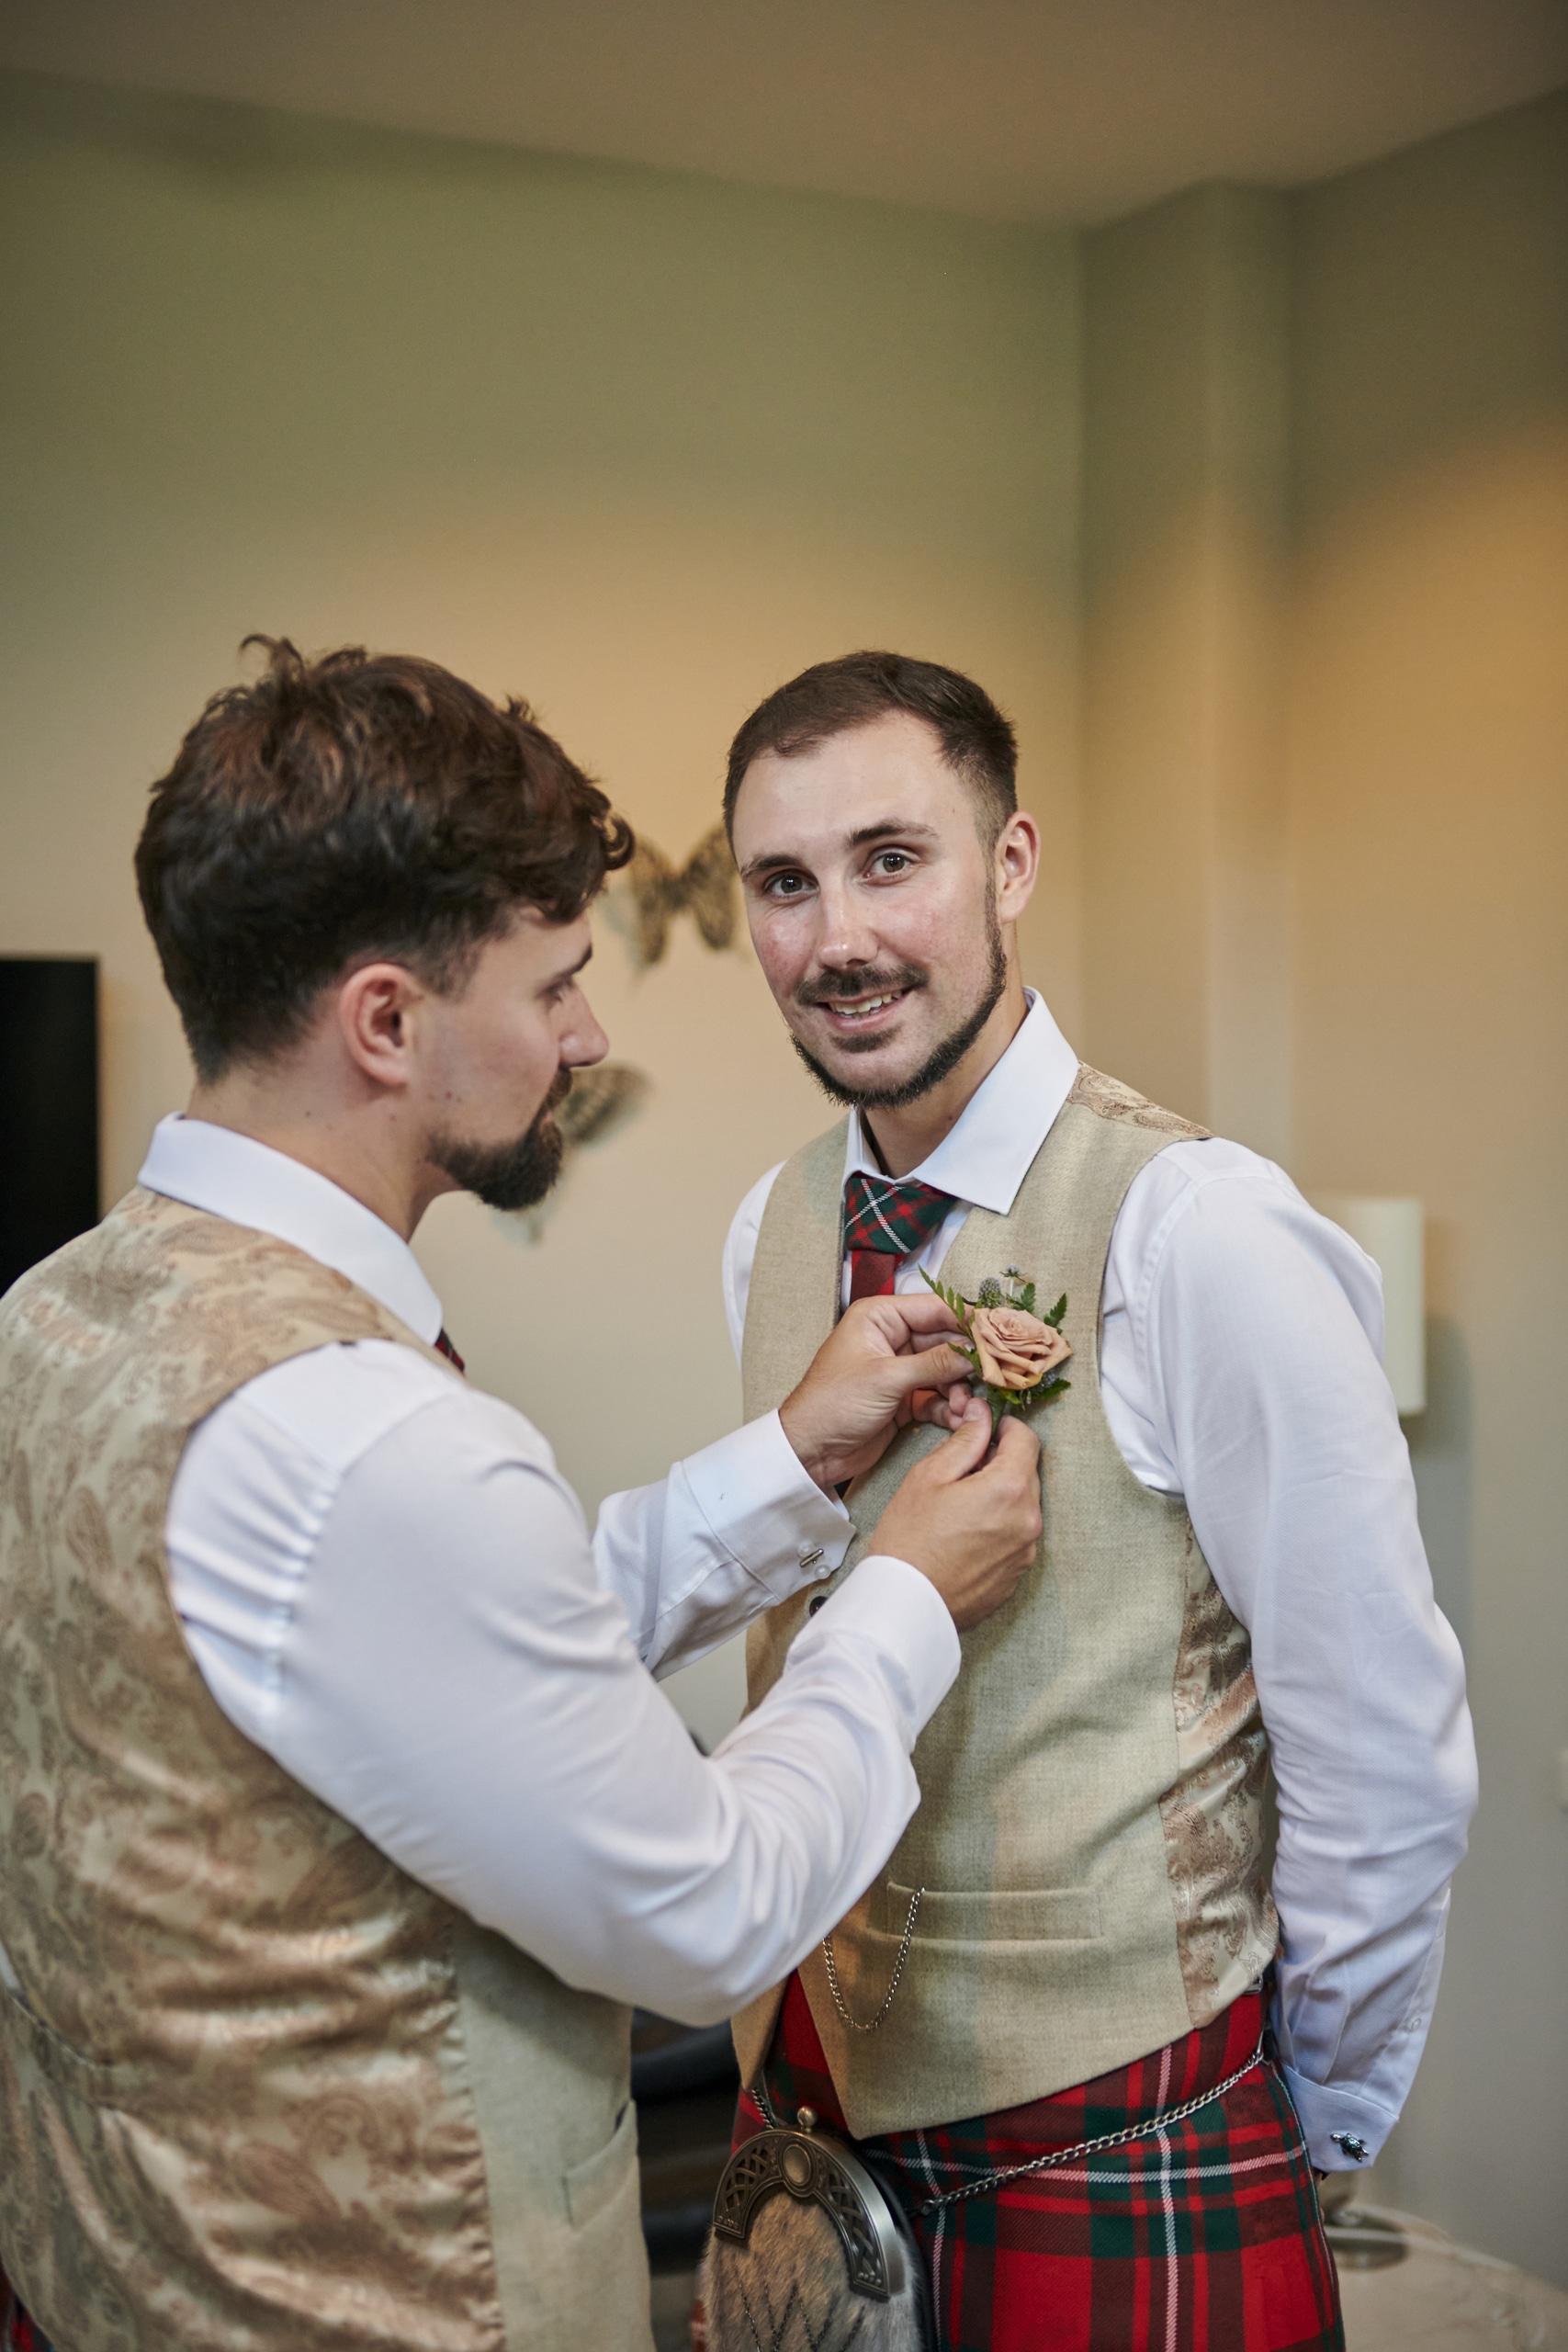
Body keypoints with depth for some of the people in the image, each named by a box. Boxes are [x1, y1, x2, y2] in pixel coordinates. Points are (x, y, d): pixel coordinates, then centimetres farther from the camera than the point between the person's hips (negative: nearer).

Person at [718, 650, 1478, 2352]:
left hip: (1115, 2125, -5)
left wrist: (1314, 2122, -3)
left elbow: (1385, 1756, -15)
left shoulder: (1197, 1236, -20)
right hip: (818, 2069, 6)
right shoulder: (771, 1232, 1)